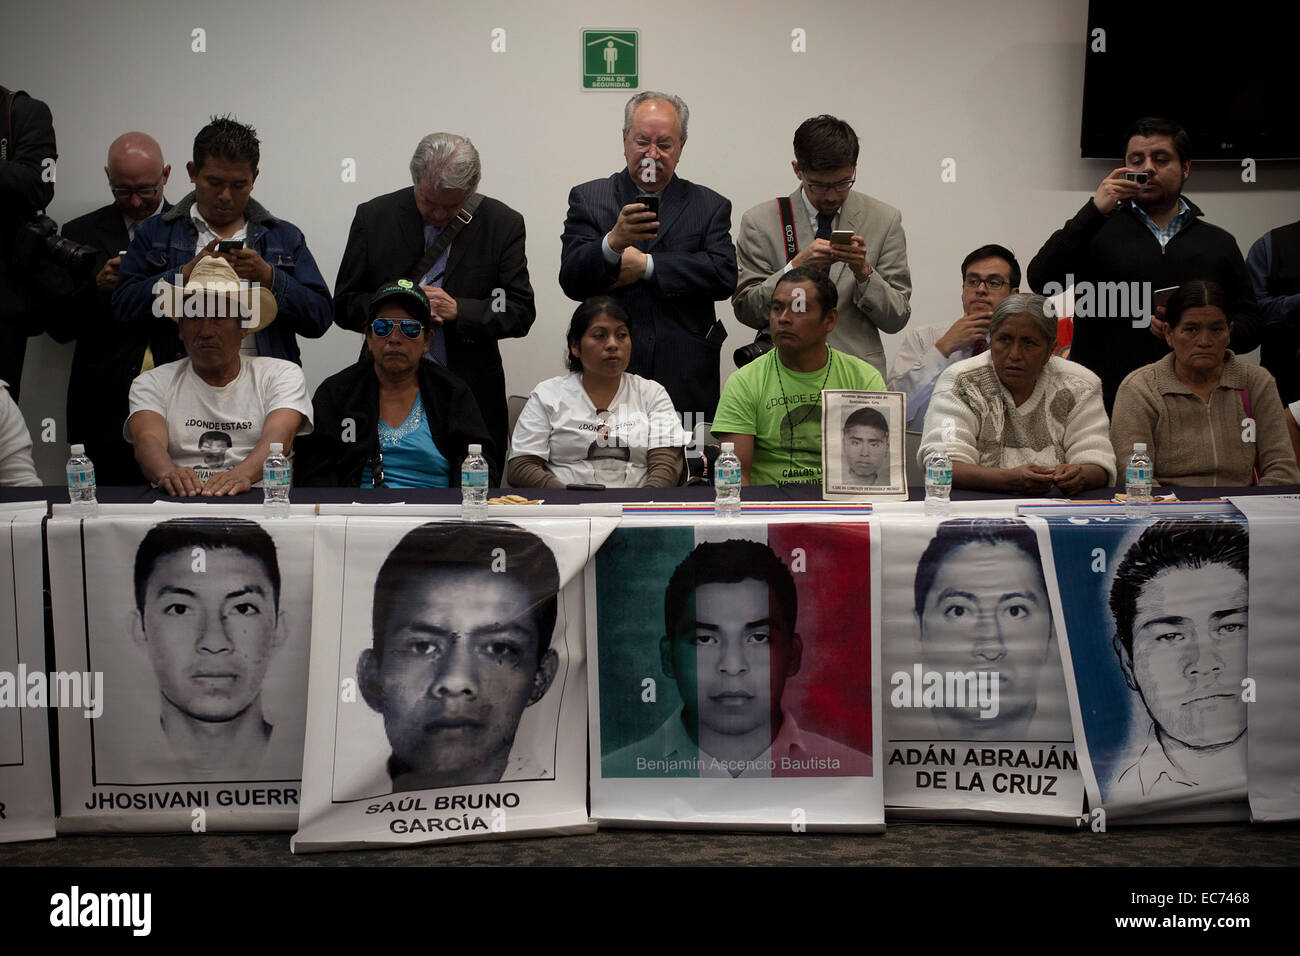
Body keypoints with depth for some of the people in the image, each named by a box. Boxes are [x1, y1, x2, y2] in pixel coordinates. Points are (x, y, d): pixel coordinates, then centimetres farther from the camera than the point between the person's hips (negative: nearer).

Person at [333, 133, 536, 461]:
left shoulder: (503, 224, 0)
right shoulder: (374, 216, 2)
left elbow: (521, 313, -1)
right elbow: (344, 304, 4)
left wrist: (458, 310, -16)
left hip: (472, 394, 0)